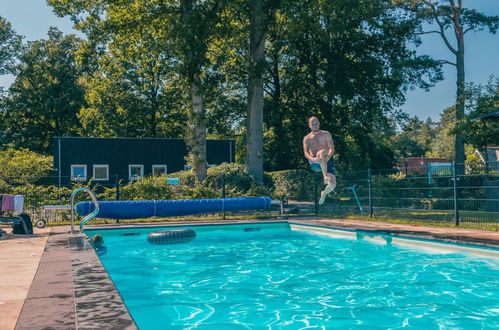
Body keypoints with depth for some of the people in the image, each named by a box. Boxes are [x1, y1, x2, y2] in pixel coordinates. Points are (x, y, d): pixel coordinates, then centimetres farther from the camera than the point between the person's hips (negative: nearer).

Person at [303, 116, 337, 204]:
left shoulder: (326, 134, 14)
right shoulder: (307, 138, 12)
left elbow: (332, 148, 2)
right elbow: (306, 153, -1)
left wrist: (328, 156, -20)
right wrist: (312, 159, -25)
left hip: (327, 161, 2)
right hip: (315, 163, -2)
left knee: (333, 184, -14)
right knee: (322, 152, -36)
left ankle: (324, 193, 21)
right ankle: (325, 176, -43)